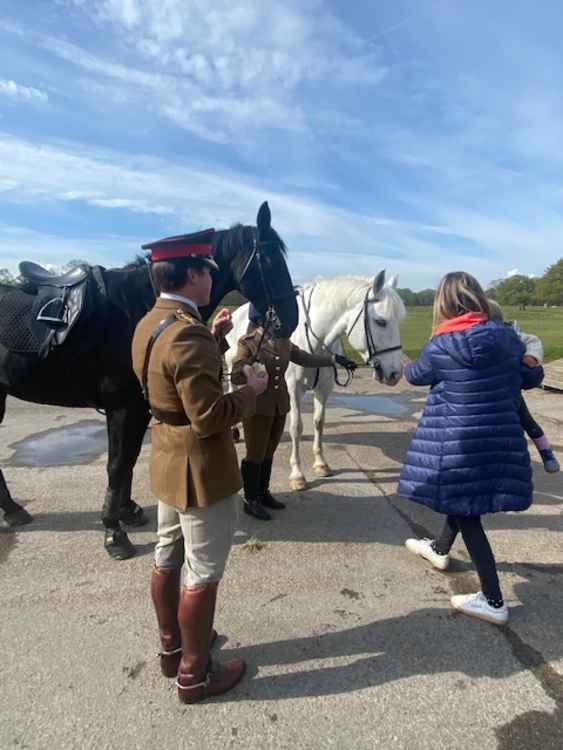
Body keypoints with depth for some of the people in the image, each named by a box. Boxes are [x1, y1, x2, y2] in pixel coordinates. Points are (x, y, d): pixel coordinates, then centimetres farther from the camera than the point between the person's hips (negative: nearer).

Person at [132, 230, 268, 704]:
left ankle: (172, 647, 45)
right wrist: (252, 390, -13)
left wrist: (214, 337, 11)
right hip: (201, 470, -10)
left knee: (168, 559, 23)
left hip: (168, 461, 10)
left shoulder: (150, 324, 3)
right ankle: (194, 675, 29)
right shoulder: (188, 334, -27)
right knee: (202, 575, 9)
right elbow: (210, 418, -28)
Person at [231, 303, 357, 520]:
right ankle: (250, 500, 21)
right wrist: (247, 367, -38)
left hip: (280, 406, 6)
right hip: (257, 408, -6)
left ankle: (263, 493, 34)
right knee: (255, 454, 5)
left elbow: (307, 359, 12)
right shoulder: (247, 343, -13)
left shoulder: (283, 342, 4)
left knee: (268, 453, 17)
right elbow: (235, 378, -18)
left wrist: (334, 359, 6)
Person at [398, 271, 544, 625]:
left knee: (465, 509, 8)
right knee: (465, 498, 25)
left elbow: (416, 375, 5)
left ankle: (494, 602, 16)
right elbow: (533, 377, 12)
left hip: (460, 442, -6)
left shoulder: (440, 347, -15)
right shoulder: (508, 336, -2)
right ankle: (440, 550, 49)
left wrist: (406, 367, 27)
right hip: (503, 439, 6)